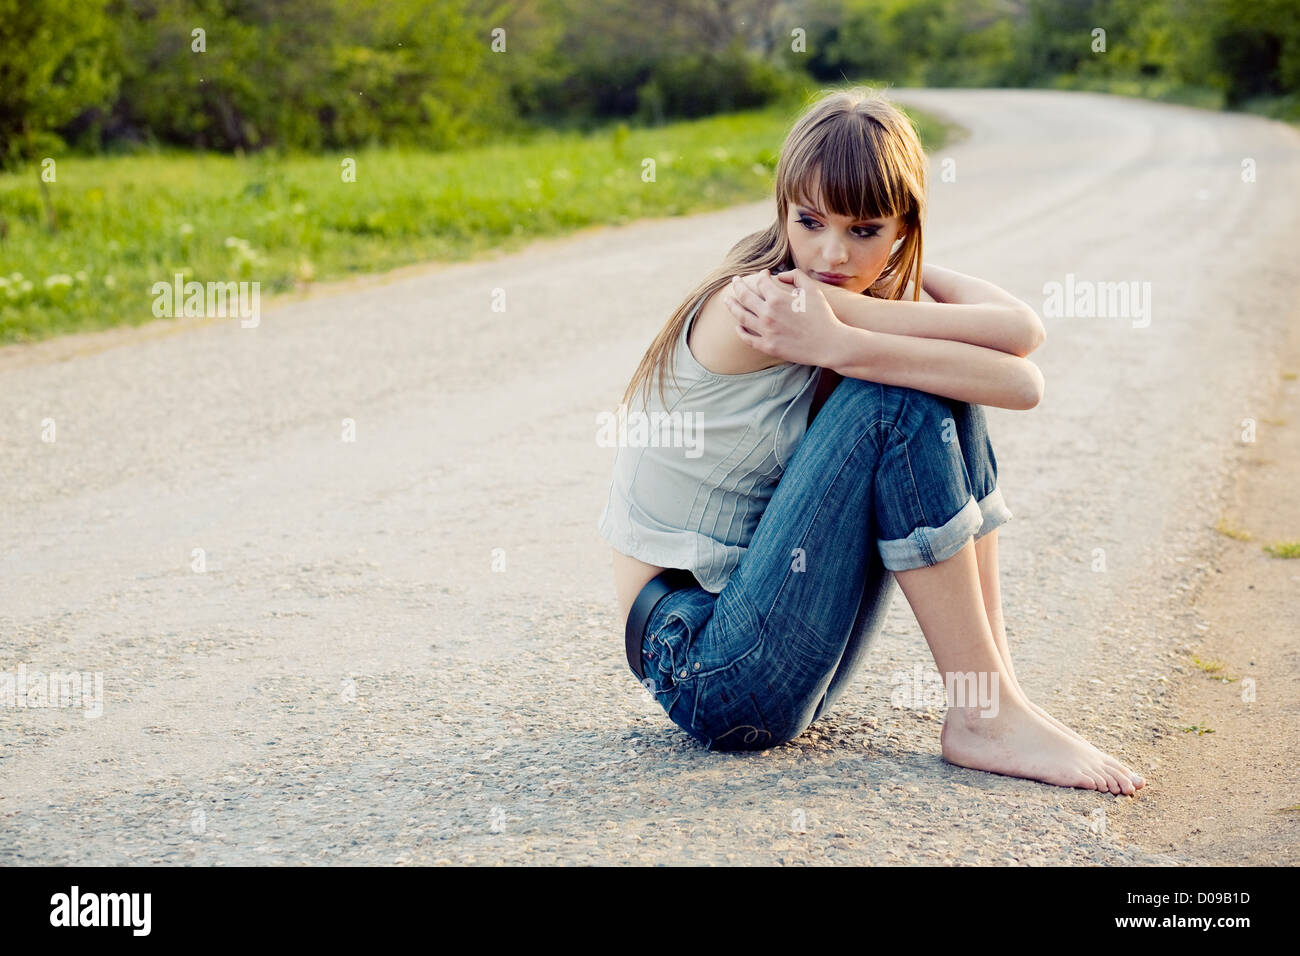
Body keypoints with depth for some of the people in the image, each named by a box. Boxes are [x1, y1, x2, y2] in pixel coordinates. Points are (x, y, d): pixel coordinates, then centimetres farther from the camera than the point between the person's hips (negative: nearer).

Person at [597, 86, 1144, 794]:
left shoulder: (882, 292, 5)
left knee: (945, 387, -5)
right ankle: (986, 720, -15)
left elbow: (1019, 326, -15)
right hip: (699, 668, -7)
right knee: (901, 399, -22)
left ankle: (992, 681, -7)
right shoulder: (755, 302, -19)